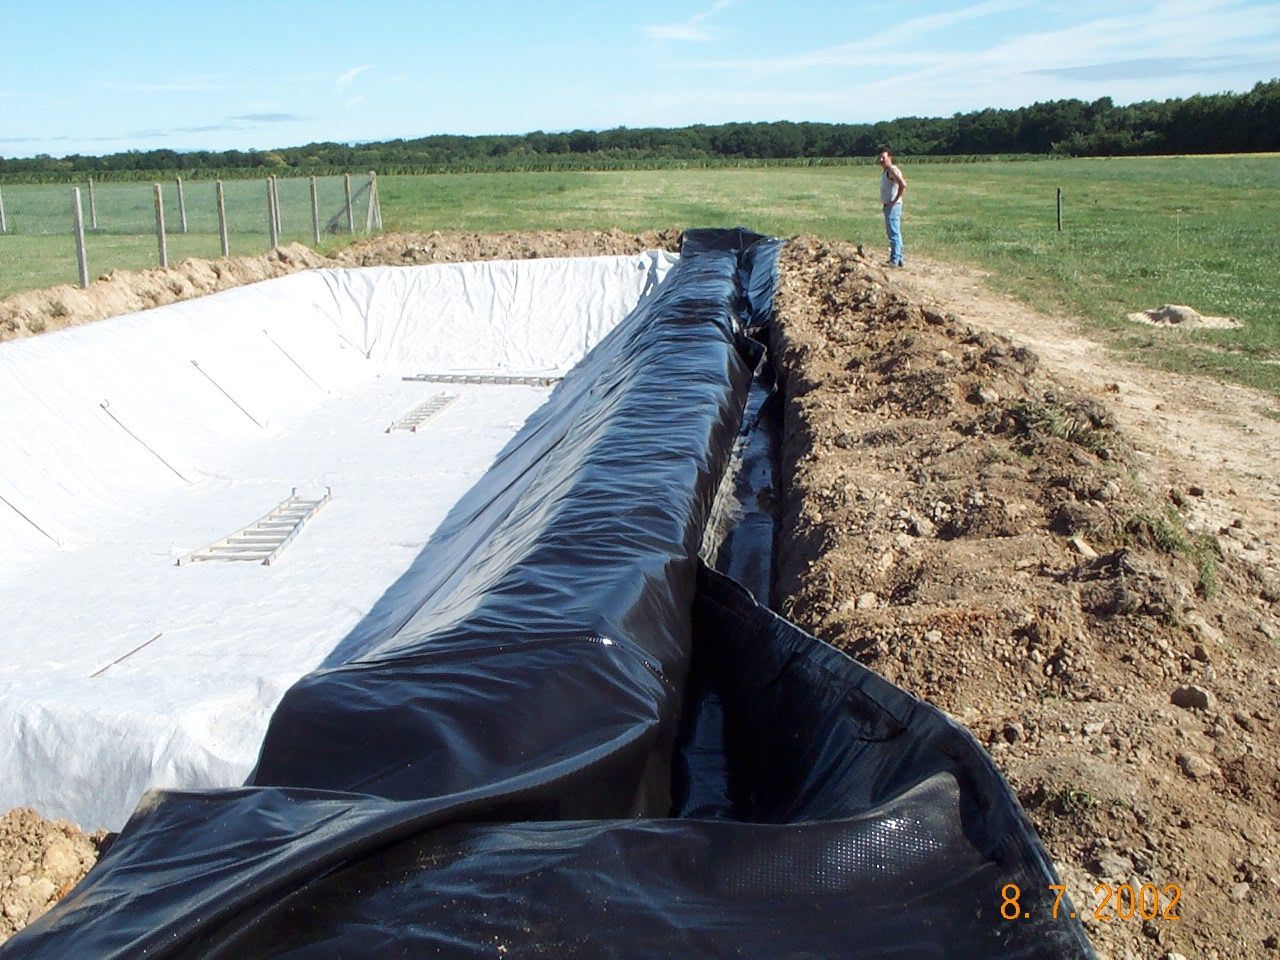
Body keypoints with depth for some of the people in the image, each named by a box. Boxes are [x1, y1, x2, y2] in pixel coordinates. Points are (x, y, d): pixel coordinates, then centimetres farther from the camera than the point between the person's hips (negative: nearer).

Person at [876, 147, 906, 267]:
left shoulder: (892, 170, -14)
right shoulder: (886, 171, 15)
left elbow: (903, 185, -27)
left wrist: (895, 200, -22)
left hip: (893, 206, -11)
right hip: (888, 206, 11)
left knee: (894, 233, -10)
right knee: (895, 233, 15)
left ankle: (895, 260, -11)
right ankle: (898, 259, 22)